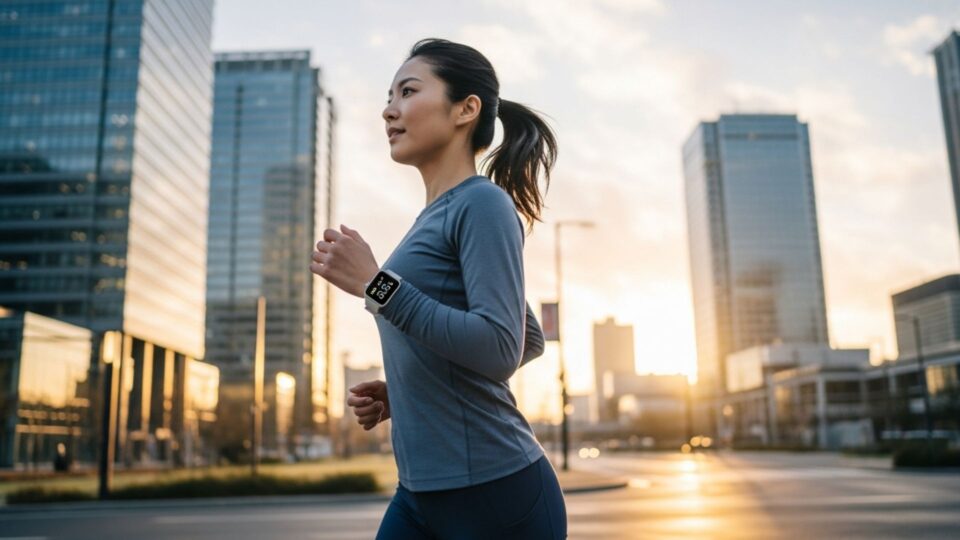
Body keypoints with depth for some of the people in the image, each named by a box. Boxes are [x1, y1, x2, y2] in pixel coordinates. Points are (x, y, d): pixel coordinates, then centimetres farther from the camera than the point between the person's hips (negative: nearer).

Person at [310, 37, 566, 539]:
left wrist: (375, 283, -20)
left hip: (495, 494, -8)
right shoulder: (434, 217, 12)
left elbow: (502, 348, -22)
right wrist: (404, 393, 10)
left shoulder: (483, 202, -11)